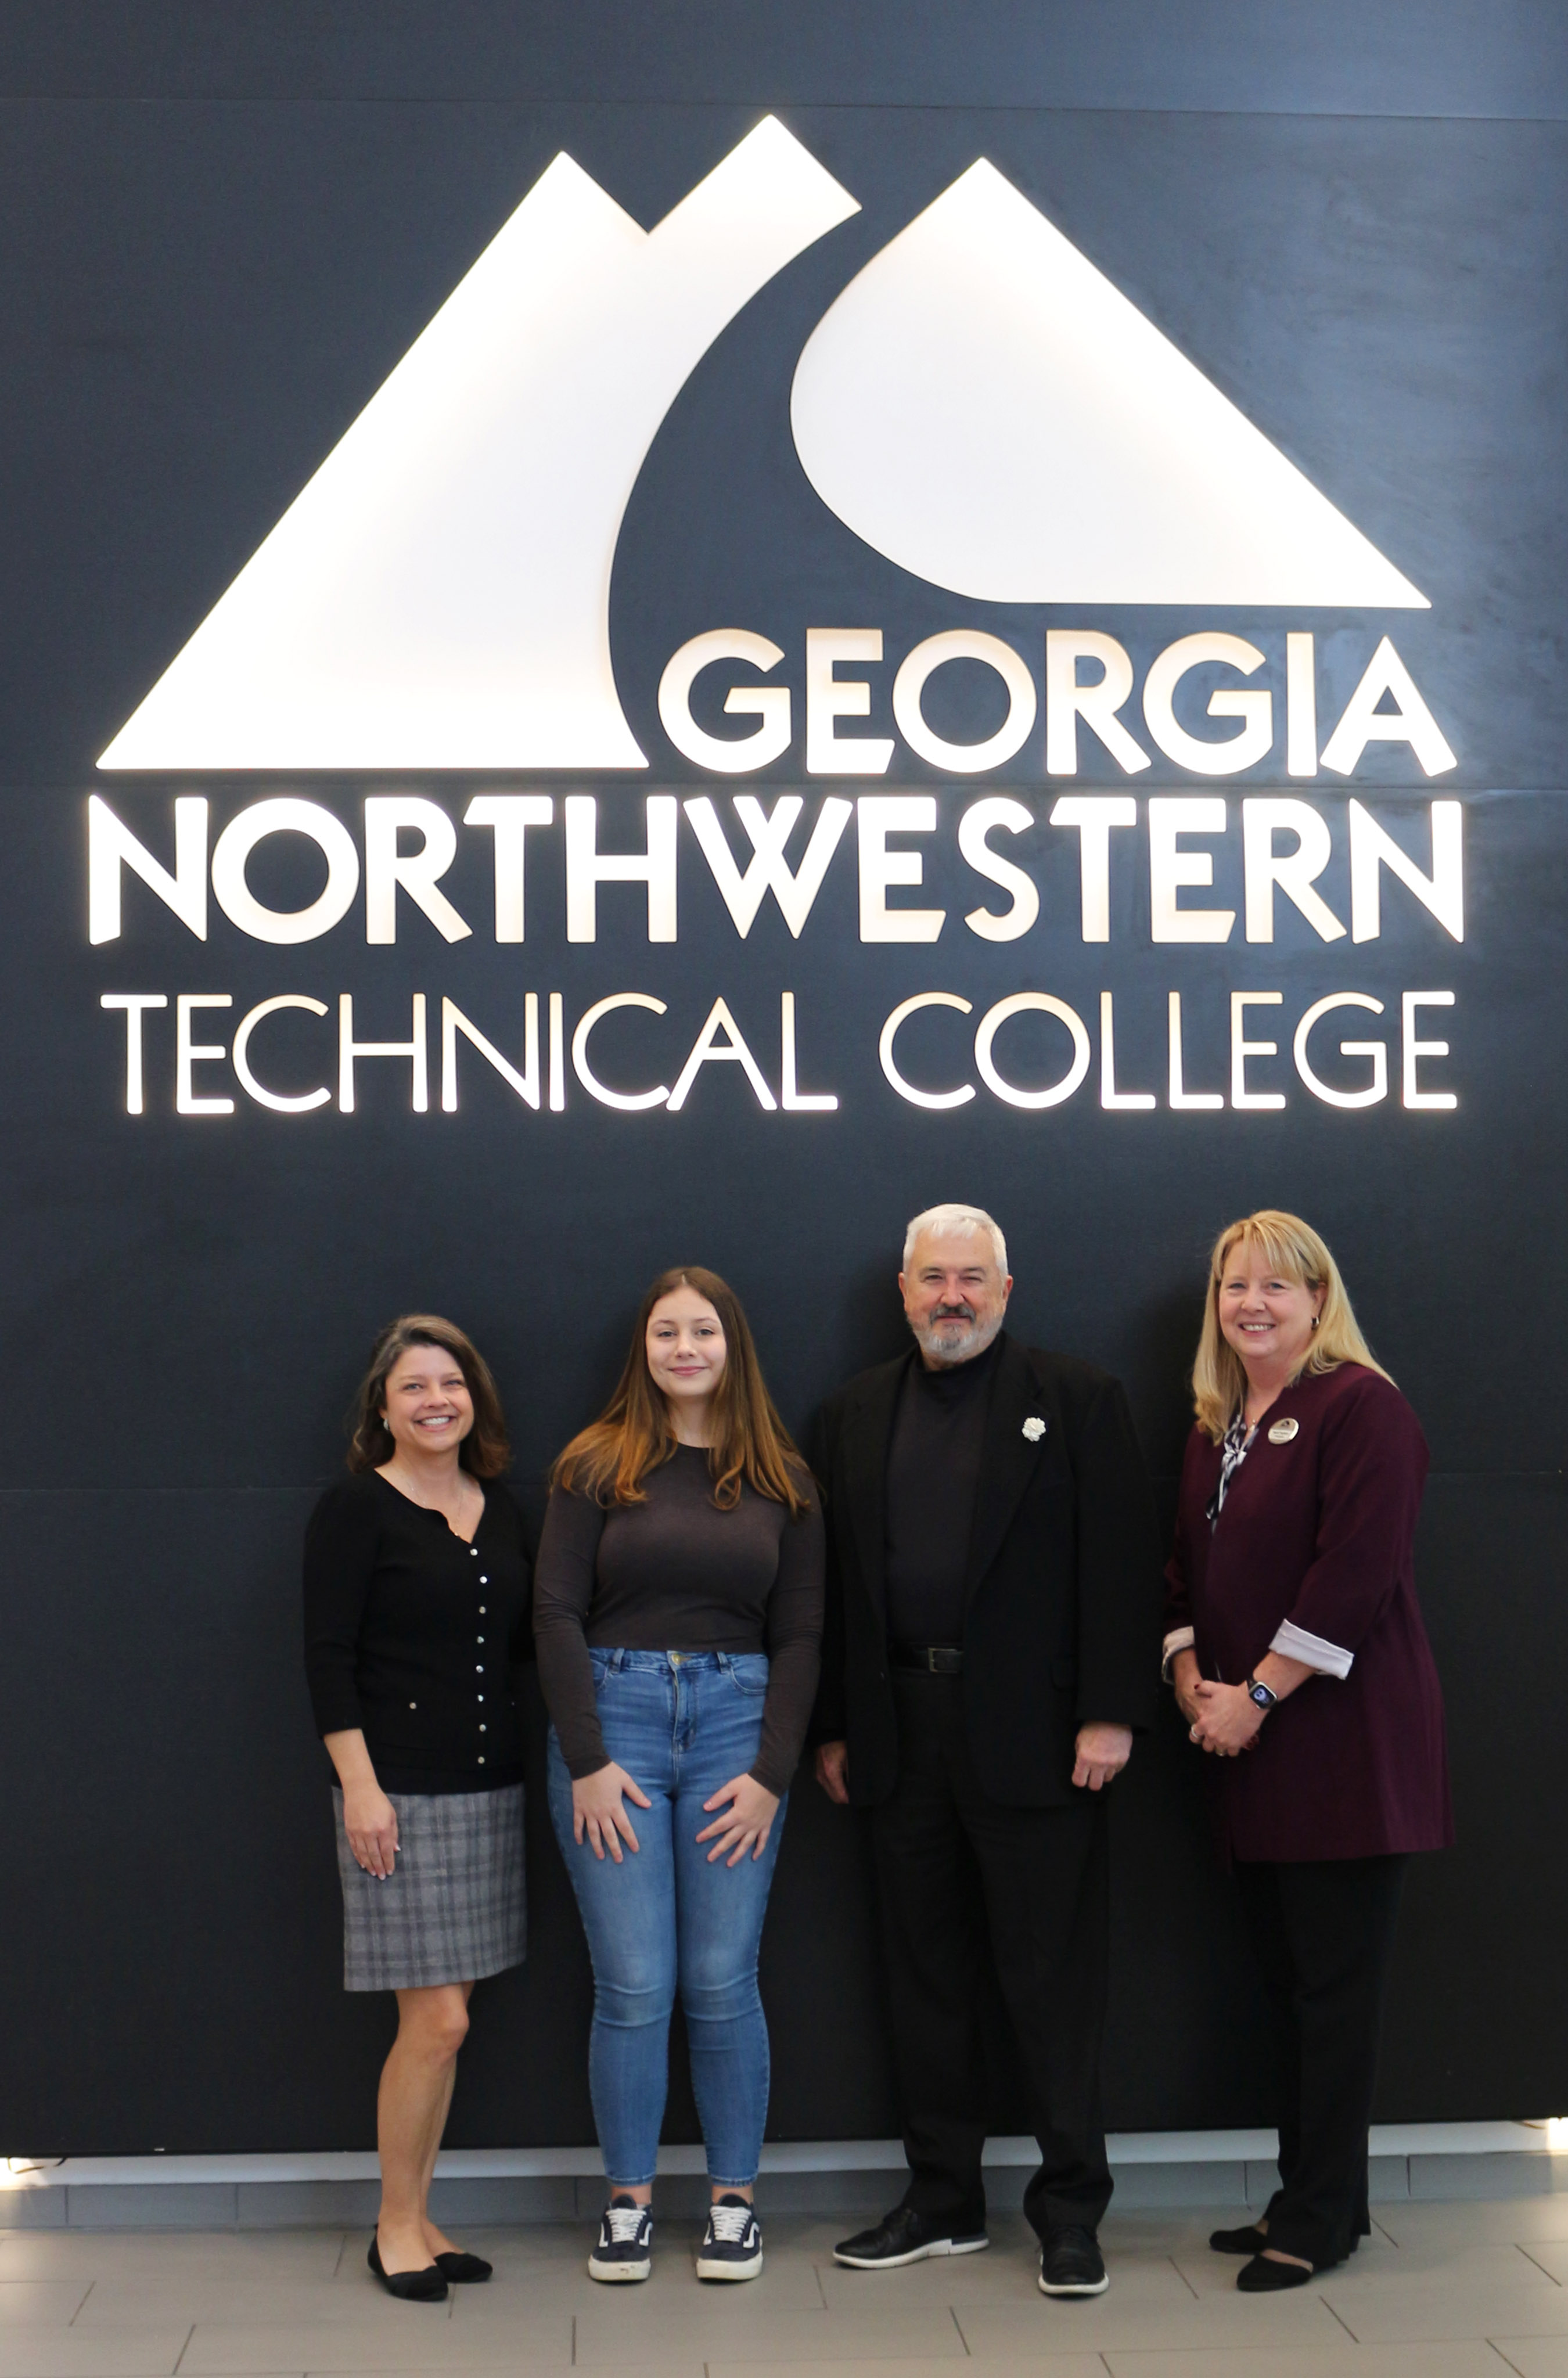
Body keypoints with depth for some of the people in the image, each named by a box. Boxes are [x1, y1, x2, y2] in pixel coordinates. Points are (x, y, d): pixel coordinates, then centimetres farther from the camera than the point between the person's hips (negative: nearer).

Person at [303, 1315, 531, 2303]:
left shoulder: (499, 1508, 11)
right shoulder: (356, 1508, -6)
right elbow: (329, 1657, -10)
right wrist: (360, 1786, -15)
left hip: (492, 1790, 6)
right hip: (403, 1795, -6)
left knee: (444, 2020, 9)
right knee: (437, 2020, -6)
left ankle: (418, 2216, 22)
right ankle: (395, 2225, 13)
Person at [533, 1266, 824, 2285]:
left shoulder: (782, 1480, 7)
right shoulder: (598, 1466, 3)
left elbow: (800, 1634, 5)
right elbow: (558, 1615, -1)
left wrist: (771, 1772, -4)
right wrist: (589, 1761, -9)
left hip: (738, 1719, 1)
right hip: (613, 1713, -1)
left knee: (722, 1981, 2)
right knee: (634, 1984, -1)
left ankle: (735, 2200, 18)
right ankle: (629, 2200, 16)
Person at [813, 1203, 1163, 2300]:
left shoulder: (1078, 1400, 0)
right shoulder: (859, 1414, 12)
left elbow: (1121, 1563, -5)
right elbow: (840, 1580, 10)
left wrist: (1111, 1714, -12)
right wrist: (834, 1727, 7)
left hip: (1034, 1735, -4)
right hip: (902, 1733, 4)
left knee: (1054, 1974, 2)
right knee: (925, 1972, 12)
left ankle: (1072, 2209, 15)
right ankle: (943, 2198, 25)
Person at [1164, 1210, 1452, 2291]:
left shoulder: (1362, 1407, -10)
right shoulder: (1216, 1425, 15)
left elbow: (1356, 1572, -17)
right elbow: (1189, 1565, 19)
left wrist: (1257, 1694, -15)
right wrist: (1190, 1674, 3)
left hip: (1343, 1739, -7)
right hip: (1249, 1753, 7)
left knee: (1335, 1986, 0)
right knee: (1287, 1981, 12)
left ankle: (1322, 2220, 10)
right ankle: (1309, 2199, 22)